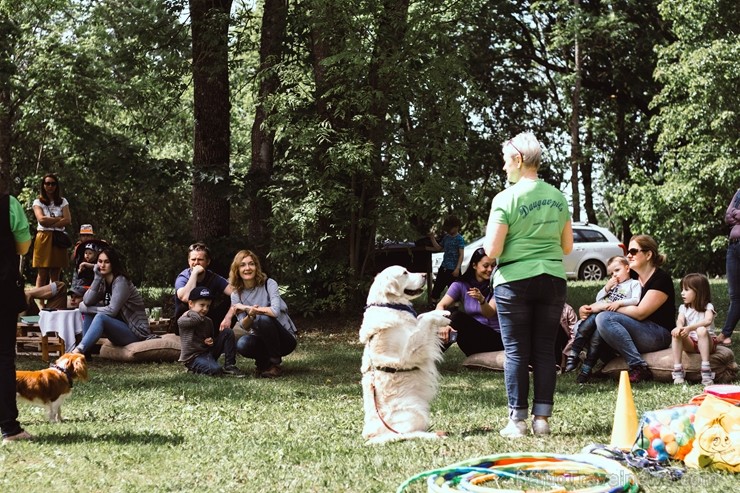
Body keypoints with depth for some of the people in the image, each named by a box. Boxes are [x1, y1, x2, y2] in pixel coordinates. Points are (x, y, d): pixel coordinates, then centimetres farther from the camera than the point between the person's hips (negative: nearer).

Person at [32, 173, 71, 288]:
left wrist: (49, 223, -9)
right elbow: (42, 220, -11)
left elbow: (68, 220, -3)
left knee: (55, 275, 2)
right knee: (42, 274, -6)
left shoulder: (63, 202, 11)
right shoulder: (38, 202, 6)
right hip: (43, 238, -2)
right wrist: (59, 218, -4)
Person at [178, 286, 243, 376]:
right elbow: (197, 318, -32)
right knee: (215, 370, -35)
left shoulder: (208, 321, 11)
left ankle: (229, 366, -4)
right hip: (193, 358, -8)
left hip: (208, 352, 8)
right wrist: (190, 312, -11)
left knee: (228, 332, -5)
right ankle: (195, 368, -4)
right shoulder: (182, 321, -13)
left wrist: (211, 341, 1)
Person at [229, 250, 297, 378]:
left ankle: (275, 364, -14)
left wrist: (247, 308, -21)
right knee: (242, 345, -30)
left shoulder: (269, 284, -12)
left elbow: (275, 311, -28)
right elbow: (245, 326, -9)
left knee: (264, 318, -32)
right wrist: (250, 315, -31)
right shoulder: (236, 295, -2)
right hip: (261, 339, 3)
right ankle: (264, 361, 4)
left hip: (285, 338, -3)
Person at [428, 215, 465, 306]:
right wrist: (432, 239, 6)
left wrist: (457, 268, -19)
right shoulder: (446, 237, 11)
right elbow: (438, 248, 20)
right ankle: (432, 302, 17)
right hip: (444, 267, 7)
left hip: (453, 269, -7)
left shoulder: (459, 239, -10)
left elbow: (461, 255, -14)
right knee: (437, 286, 10)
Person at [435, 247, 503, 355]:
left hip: (495, 338, -3)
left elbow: (490, 314, -20)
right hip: (472, 336, 3)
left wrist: (481, 300, -43)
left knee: (457, 317, -26)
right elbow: (441, 305, -11)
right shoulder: (461, 285, 1)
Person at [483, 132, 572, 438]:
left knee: (516, 352, 2)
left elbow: (492, 250, -12)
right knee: (545, 351, 7)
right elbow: (567, 246, 12)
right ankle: (542, 418, 8)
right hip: (553, 281, 4)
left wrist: (489, 239, 9)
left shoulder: (506, 198, -10)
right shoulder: (557, 197, 7)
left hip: (515, 281, -4)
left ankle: (517, 421, 4)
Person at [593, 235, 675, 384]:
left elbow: (640, 313, -18)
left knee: (604, 318, -29)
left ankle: (639, 368, -28)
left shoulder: (661, 279, -9)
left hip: (659, 336, -7)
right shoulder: (632, 277, 13)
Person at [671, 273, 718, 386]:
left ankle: (706, 373, -42)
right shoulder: (683, 308, 10)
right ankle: (678, 372, -30)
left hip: (707, 342, -4)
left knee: (701, 330, -37)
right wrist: (679, 327, -37)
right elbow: (680, 320, -11)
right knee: (675, 333, -26)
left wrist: (690, 328, -41)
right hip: (690, 343, 4)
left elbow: (708, 321, -25)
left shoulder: (707, 307, -3)